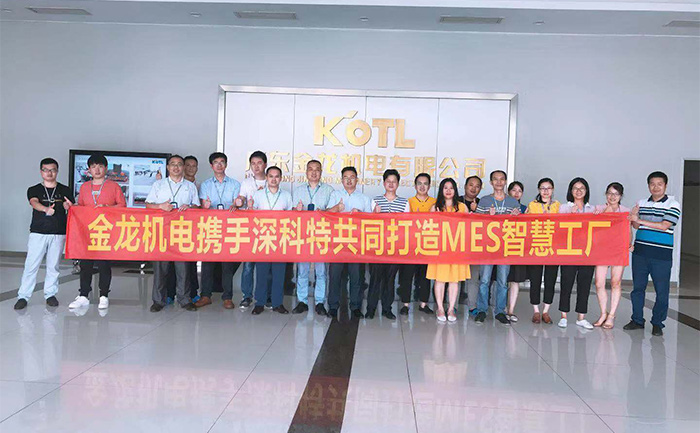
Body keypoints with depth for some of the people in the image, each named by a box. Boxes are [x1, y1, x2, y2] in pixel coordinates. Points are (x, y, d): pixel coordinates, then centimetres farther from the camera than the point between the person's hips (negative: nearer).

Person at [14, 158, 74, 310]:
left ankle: (50, 294, 17)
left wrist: (69, 206, -24)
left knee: (53, 266, 6)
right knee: (31, 265, -2)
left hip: (58, 234, 1)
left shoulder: (65, 191, 10)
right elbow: (34, 203, -14)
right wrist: (46, 209, -36)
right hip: (37, 233, -1)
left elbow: (71, 209, 1)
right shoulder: (34, 190, 6)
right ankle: (23, 296, 4)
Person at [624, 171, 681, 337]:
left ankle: (657, 323, 13)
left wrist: (640, 220, -17)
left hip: (661, 255, -4)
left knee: (661, 291, 1)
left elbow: (664, 226, -13)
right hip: (640, 252, 4)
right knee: (638, 287, 9)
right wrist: (633, 217, -11)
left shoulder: (673, 205, -2)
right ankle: (637, 320, 21)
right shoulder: (642, 203, 11)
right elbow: (636, 226, 10)